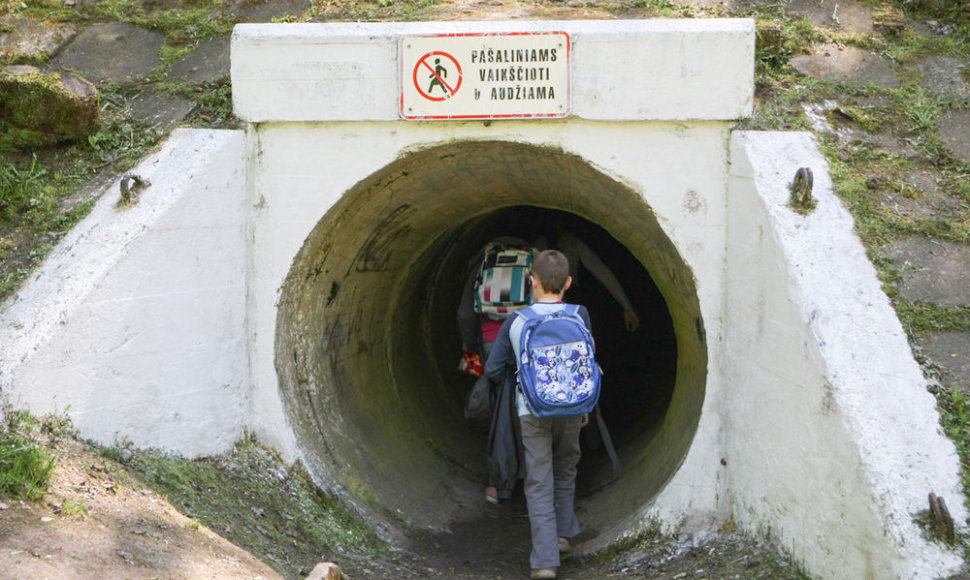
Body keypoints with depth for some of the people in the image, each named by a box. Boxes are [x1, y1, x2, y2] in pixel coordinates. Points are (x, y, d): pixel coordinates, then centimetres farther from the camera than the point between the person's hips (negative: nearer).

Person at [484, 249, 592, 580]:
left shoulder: (515, 322, -5)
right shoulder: (579, 316, -5)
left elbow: (493, 370, -3)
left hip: (532, 412, -1)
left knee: (539, 484, 2)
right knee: (565, 473, 25)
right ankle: (563, 533, 31)